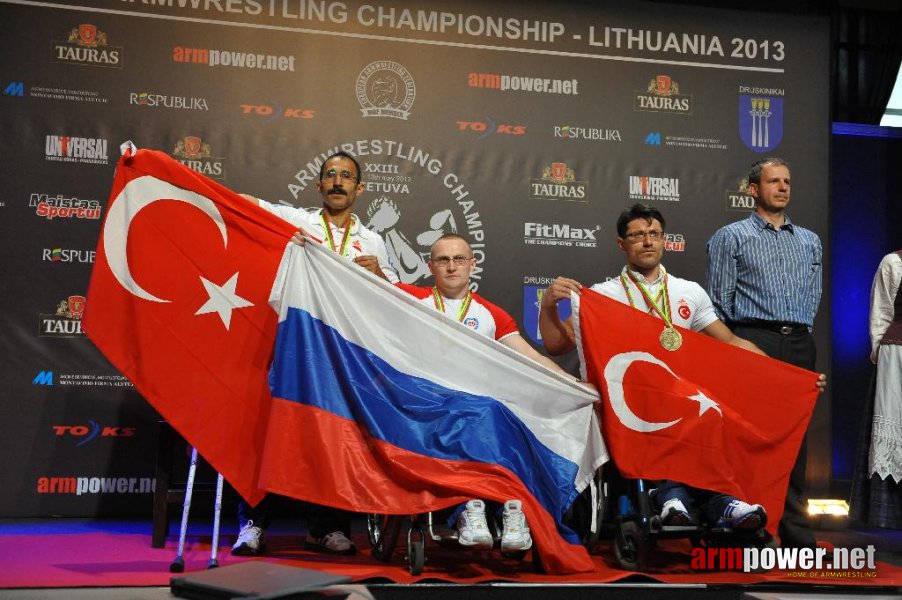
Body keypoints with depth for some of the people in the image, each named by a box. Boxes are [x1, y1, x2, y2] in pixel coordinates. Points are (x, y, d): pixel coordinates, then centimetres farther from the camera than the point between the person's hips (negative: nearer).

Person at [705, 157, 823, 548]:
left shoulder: (810, 241, 18)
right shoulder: (730, 237, 4)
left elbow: (813, 297, 22)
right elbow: (718, 300, 2)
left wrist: (802, 335, 13)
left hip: (799, 346, 5)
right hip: (752, 341, -4)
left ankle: (795, 531, 12)